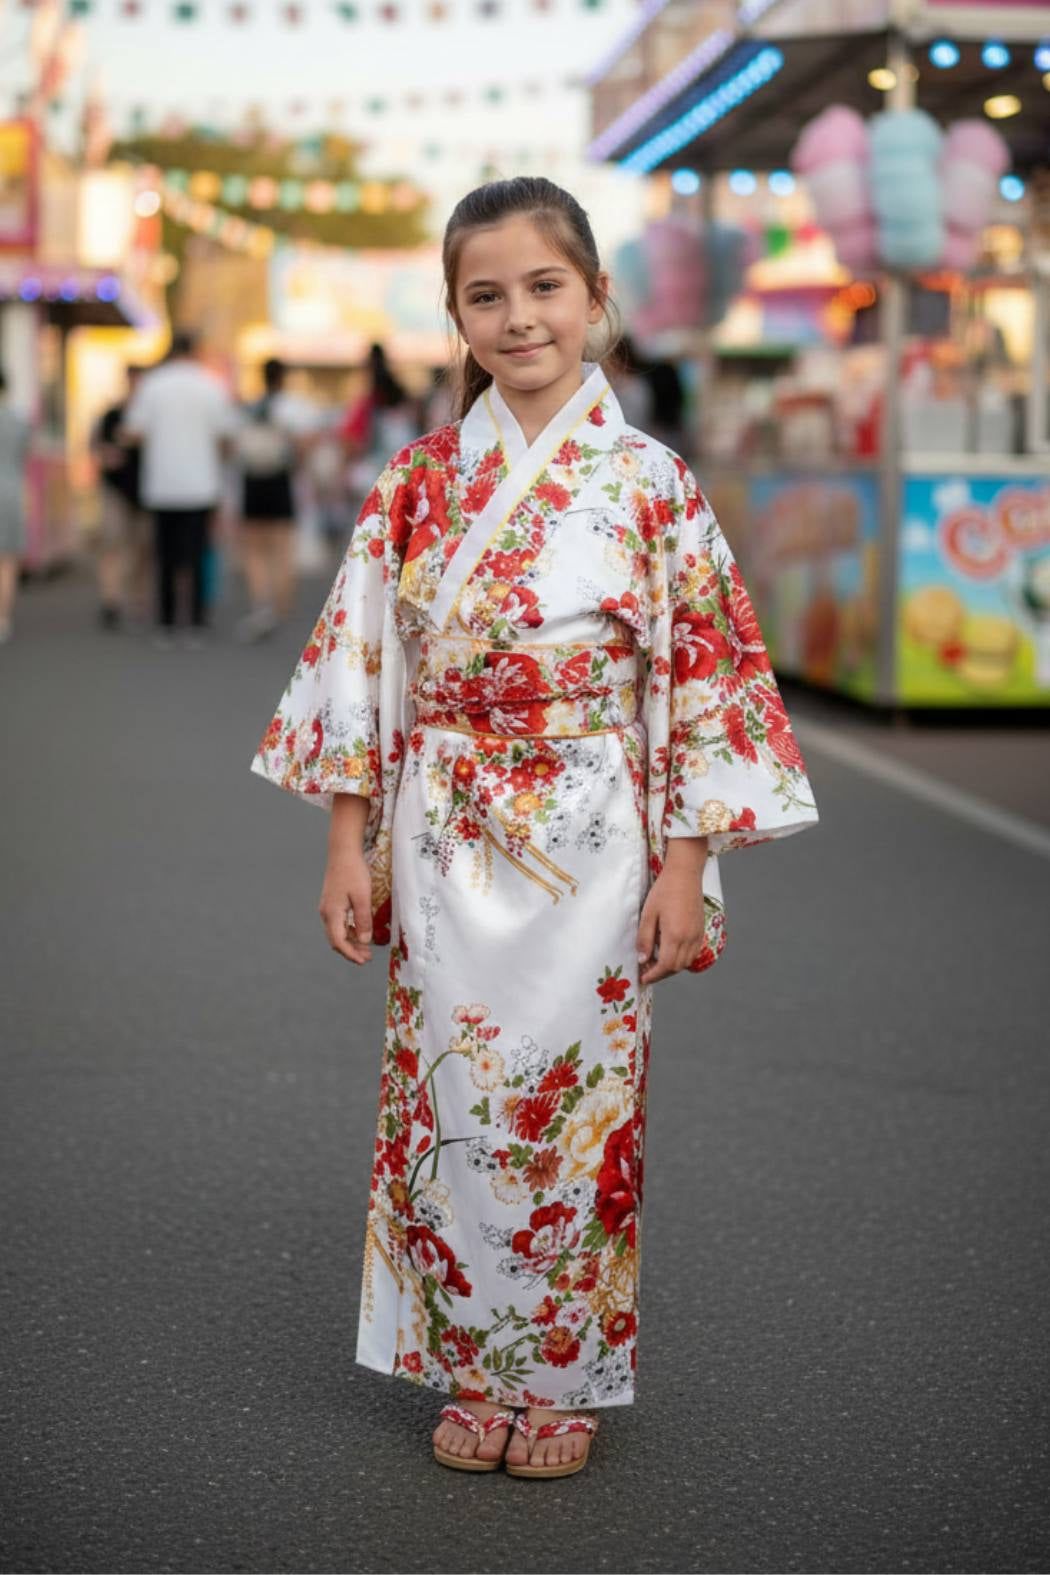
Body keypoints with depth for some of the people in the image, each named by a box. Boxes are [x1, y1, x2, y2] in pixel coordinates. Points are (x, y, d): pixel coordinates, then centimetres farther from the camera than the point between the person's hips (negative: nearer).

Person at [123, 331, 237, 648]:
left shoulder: (150, 385, 0)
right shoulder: (212, 387, -1)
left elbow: (135, 431, -4)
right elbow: (225, 436, 0)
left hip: (161, 485, 1)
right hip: (200, 482, -1)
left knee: (165, 556, 7)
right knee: (196, 556, 0)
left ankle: (166, 624, 6)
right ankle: (196, 625, -5)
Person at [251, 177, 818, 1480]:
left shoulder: (648, 483, -4)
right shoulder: (420, 480, 2)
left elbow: (705, 673, -4)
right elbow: (363, 662, 5)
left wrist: (685, 865, -7)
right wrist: (349, 845, 1)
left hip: (588, 850, -2)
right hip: (442, 848, 2)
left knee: (579, 1105, 6)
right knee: (449, 1100, 8)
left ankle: (566, 1378, 24)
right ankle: (472, 1369, 26)